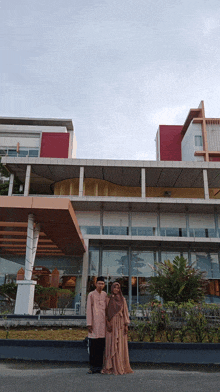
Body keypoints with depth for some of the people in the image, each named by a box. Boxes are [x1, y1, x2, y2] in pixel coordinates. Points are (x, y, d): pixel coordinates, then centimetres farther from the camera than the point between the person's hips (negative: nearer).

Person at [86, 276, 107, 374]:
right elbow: (89, 310, -3)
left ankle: (99, 366, 15)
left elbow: (106, 309, 14)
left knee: (101, 346, 6)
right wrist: (89, 324, -7)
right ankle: (92, 367, 9)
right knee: (92, 346, -1)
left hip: (103, 323, 4)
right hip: (94, 323, -4)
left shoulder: (105, 295, 10)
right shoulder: (91, 295, -2)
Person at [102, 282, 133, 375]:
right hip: (111, 324, -1)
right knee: (111, 345, -2)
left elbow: (125, 312, 6)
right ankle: (111, 367, 4)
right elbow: (107, 313, 2)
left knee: (121, 345, 2)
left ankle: (121, 367, 10)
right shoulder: (109, 300, 5)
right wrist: (108, 324, -11)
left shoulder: (122, 299, 7)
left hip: (120, 324, 1)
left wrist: (126, 325, -2)